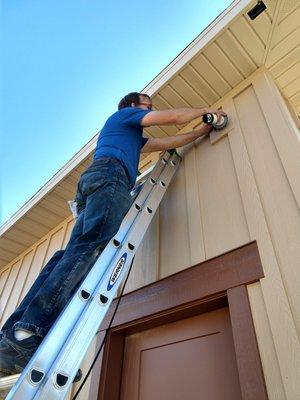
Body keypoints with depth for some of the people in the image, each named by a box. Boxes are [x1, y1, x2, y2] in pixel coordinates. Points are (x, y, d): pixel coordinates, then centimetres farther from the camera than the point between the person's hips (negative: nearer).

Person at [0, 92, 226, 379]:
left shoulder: (133, 136, 45)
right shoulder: (125, 113, 22)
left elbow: (169, 142, 44)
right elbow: (173, 117, 12)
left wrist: (203, 130, 49)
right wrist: (205, 111, 31)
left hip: (91, 183, 9)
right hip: (110, 175, -9)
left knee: (73, 253, -10)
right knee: (88, 248, -28)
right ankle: (31, 331, -40)